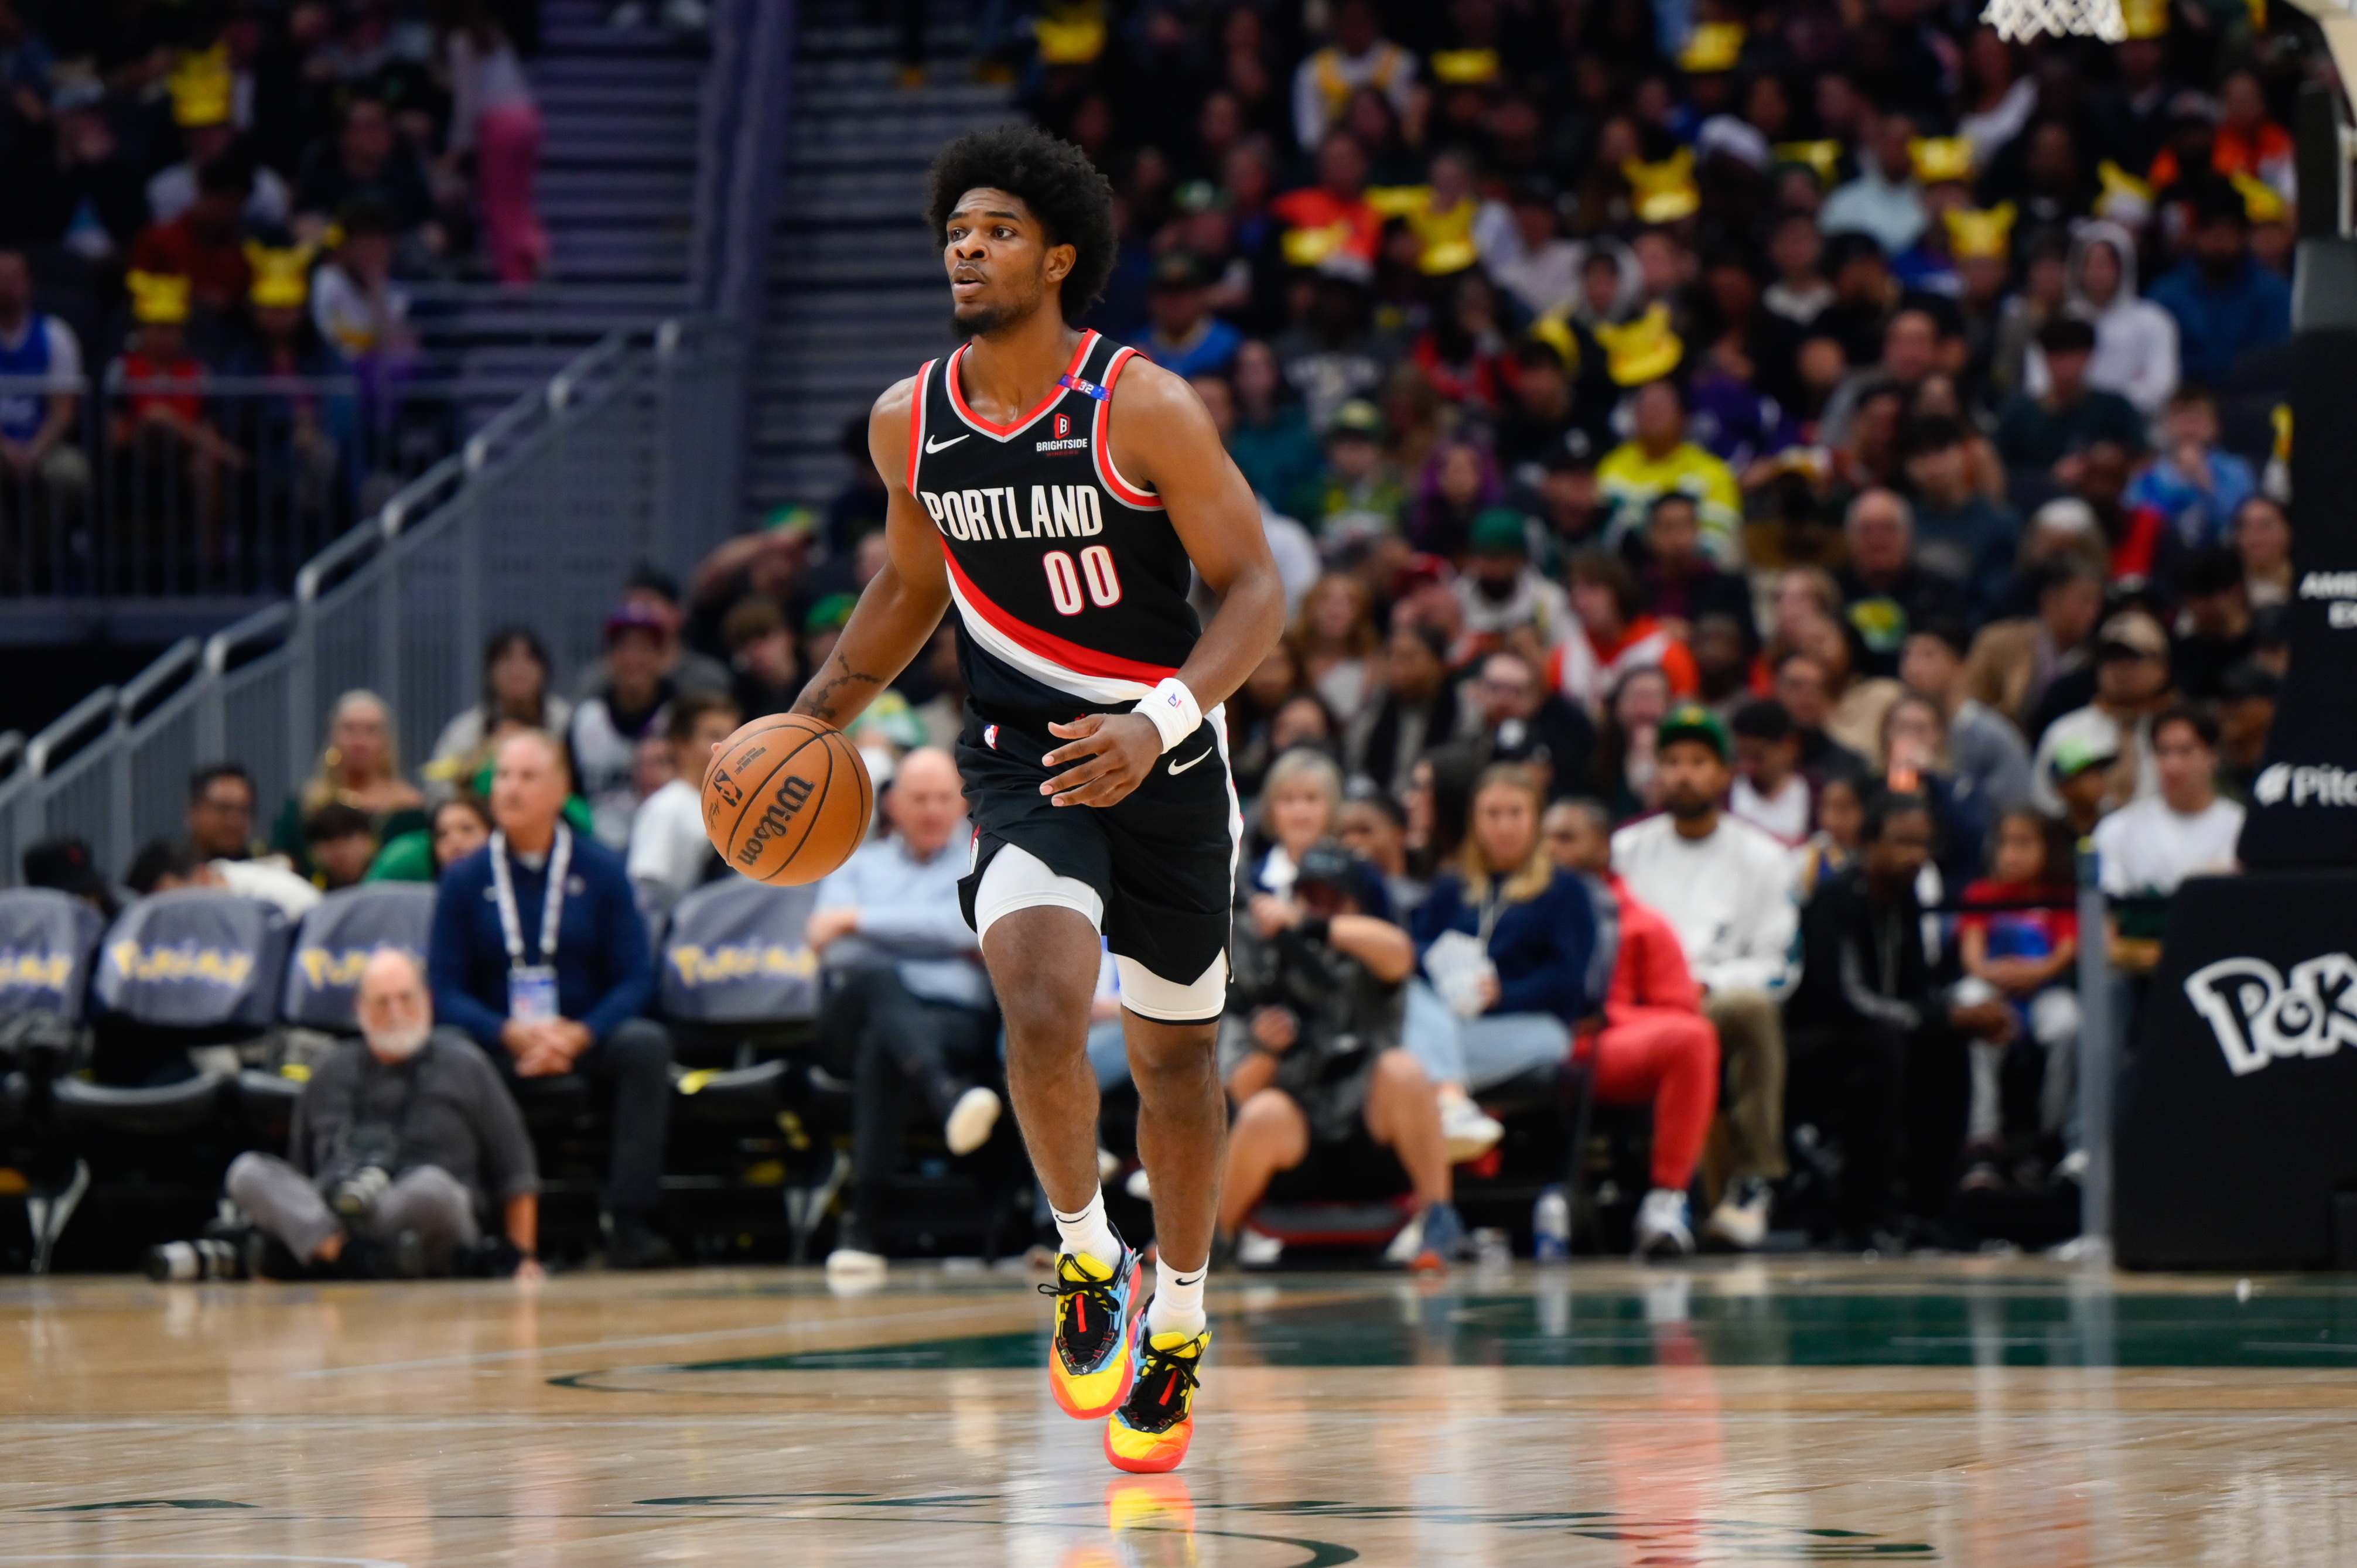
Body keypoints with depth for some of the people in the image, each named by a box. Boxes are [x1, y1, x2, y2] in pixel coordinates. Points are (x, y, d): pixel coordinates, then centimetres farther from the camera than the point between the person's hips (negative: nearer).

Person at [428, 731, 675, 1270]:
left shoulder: (601, 870, 5)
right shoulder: (466, 880, 6)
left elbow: (635, 979, -1)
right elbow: (445, 990, 0)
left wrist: (578, 1036, -19)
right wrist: (511, 1034, -19)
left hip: (587, 1040, 0)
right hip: (498, 1045, 0)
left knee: (645, 1043, -32)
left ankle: (629, 1223, -34)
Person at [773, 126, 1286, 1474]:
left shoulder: (1143, 408, -16)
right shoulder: (911, 424, -2)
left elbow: (1254, 588, -15)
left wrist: (1160, 721, -29)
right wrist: (815, 719, 8)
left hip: (1166, 761, -1)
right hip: (1024, 760, 2)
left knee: (1177, 1056, 11)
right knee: (1045, 1011, -25)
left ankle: (1178, 1322, 33)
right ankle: (1088, 1261, -1)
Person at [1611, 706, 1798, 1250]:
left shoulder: (1762, 857, 12)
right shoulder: (1625, 849, 19)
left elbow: (1776, 966, 5)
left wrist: (1709, 984, -13)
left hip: (1719, 1005, -1)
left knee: (1753, 1007, -37)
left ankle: (1751, 1182, -32)